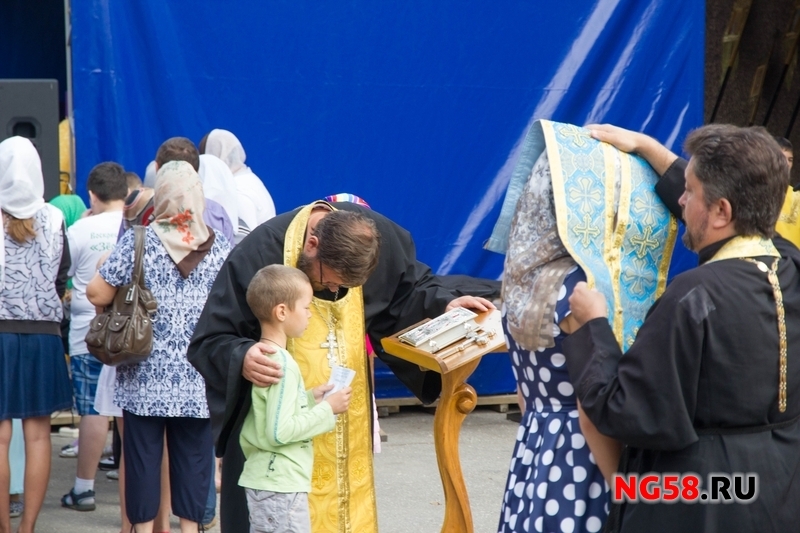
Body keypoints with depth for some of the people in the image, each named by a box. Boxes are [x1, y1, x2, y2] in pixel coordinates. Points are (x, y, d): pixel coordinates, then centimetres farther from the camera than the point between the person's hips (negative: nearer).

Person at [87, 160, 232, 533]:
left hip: (146, 377, -1)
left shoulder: (138, 242, -7)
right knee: (193, 454, 9)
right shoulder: (219, 247, -2)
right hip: (198, 379, 2)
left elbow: (97, 294, -8)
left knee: (143, 452, 6)